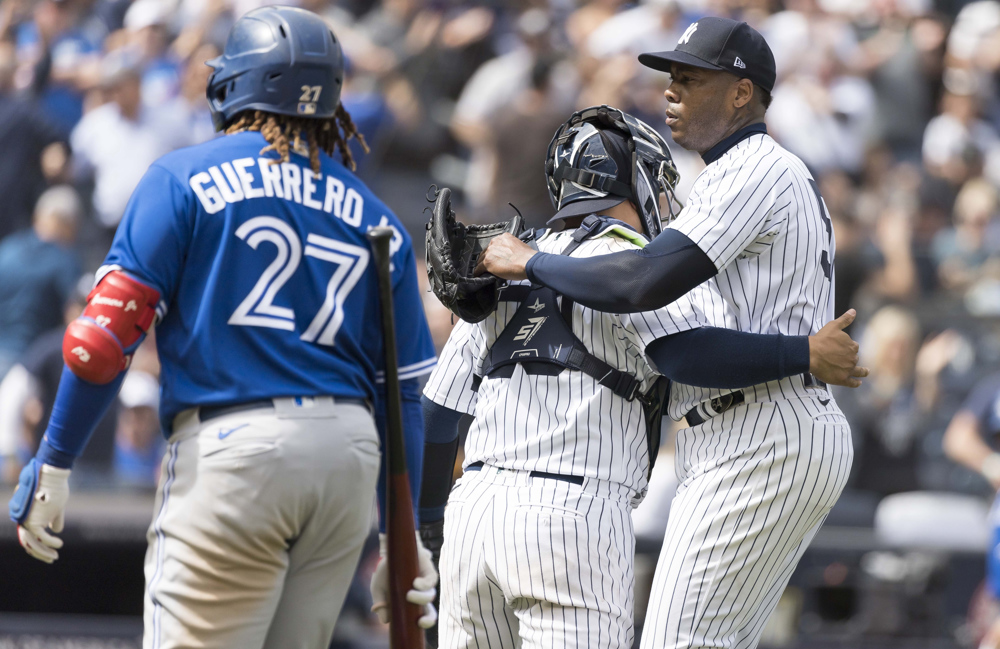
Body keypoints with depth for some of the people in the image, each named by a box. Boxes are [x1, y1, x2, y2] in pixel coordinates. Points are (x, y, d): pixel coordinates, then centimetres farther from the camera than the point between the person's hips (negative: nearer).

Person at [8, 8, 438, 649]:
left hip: (232, 450, -5)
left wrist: (53, 464, 0)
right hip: (351, 450, 5)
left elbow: (107, 333, -5)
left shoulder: (186, 177, 3)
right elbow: (406, 392, 15)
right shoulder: (376, 219, 16)